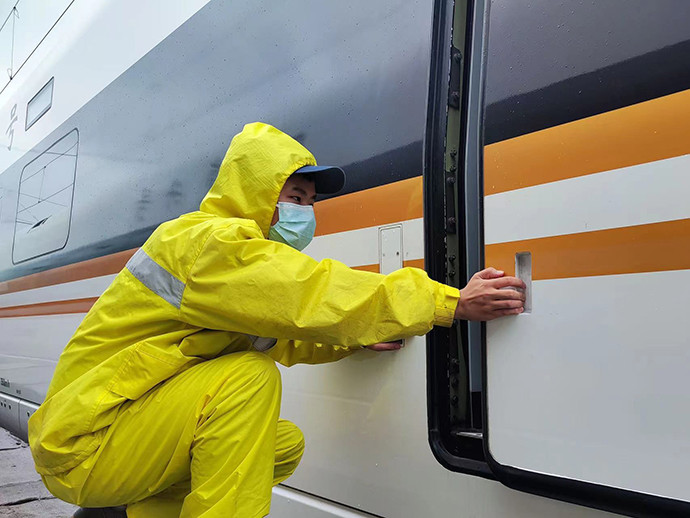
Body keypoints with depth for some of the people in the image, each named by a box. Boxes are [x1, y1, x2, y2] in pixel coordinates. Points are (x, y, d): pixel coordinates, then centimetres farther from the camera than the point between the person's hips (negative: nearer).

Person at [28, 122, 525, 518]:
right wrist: (450, 302, -24)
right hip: (83, 447, -10)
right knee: (251, 376, -26)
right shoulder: (209, 243, -21)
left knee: (286, 444, 6)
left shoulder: (232, 248, 12)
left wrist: (354, 336, -1)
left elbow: (283, 336, 16)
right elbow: (312, 295, -28)